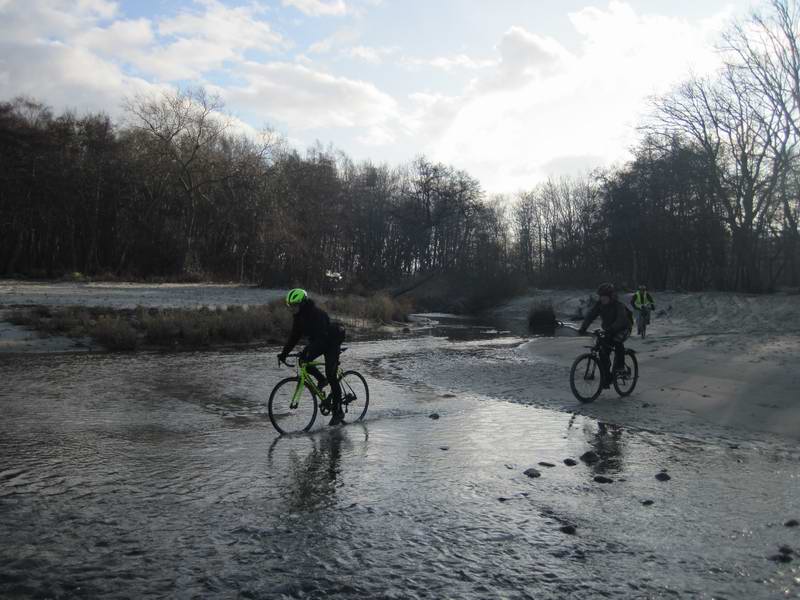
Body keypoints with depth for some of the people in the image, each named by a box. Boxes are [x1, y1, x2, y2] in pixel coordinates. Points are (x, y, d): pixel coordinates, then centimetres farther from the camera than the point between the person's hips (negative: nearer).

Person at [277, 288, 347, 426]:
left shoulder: (316, 313, -30)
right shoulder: (298, 316, -4)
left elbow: (321, 336, -38)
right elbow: (294, 336, 0)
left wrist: (308, 351, -49)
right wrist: (284, 353, -10)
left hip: (332, 343, -8)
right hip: (318, 342, 8)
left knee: (331, 376, -12)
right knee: (303, 361, -14)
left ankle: (338, 412, -3)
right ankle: (321, 380, 12)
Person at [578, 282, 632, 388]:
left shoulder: (618, 305, -24)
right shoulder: (599, 304, -9)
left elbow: (621, 320, -38)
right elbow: (590, 315, -16)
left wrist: (611, 329, -54)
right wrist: (583, 328, -31)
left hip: (623, 329, -5)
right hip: (608, 331, 5)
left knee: (617, 341, -36)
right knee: (603, 353, -6)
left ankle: (619, 364, -15)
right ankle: (607, 379, 5)